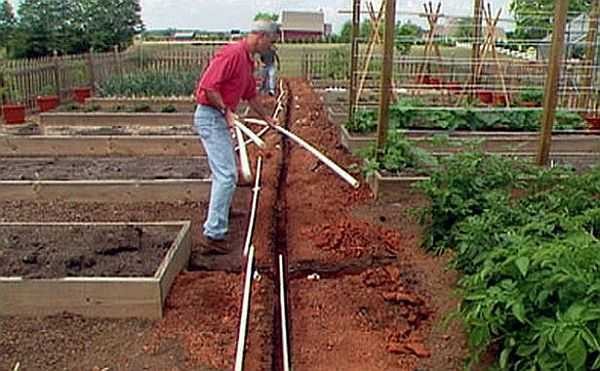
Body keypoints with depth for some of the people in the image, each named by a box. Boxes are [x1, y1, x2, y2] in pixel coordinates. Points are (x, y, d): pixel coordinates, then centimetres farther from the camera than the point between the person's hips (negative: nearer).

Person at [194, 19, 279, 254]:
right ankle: (213, 234, -14)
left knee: (225, 171, 25)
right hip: (210, 116, -11)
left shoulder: (248, 61, 15)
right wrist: (226, 110, -20)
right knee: (226, 175, -15)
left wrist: (266, 117, 38)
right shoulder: (232, 53, -17)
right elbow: (208, 86, -25)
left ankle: (219, 213, 45)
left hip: (220, 118, 11)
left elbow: (250, 95, 29)